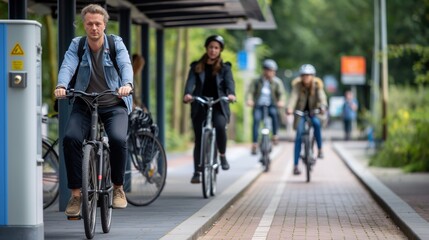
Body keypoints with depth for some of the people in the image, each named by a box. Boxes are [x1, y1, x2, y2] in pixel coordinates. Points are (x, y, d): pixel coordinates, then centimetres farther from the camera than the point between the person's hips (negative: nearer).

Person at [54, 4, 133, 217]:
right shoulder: (77, 45, 0)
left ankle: (118, 188, -4)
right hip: (84, 105, 1)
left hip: (114, 105, -1)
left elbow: (126, 65, -20)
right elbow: (67, 67, -17)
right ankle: (76, 193, -14)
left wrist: (127, 84, -43)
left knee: (118, 139, -29)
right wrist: (61, 85, -40)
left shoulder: (116, 43, -2)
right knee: (71, 138, -26)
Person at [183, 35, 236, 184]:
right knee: (199, 139, 1)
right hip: (199, 106, 2)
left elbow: (229, 82, -9)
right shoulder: (197, 66, 9)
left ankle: (222, 155, -7)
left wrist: (231, 93, -32)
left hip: (218, 106, -2)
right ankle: (196, 172, 9)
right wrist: (187, 94, -29)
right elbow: (191, 82, -6)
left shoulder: (224, 68, 8)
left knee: (220, 126, -31)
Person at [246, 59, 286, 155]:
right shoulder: (257, 81, 0)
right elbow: (250, 91, -6)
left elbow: (282, 93, -8)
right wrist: (249, 99, -28)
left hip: (271, 106, -1)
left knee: (274, 113, -33)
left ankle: (275, 135, -20)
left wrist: (281, 101, -30)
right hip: (258, 106, 1)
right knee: (256, 119, -23)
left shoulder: (277, 82, 1)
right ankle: (254, 144, -21)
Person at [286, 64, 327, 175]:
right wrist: (289, 108, -50)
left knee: (316, 123, -34)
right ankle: (295, 165, -10)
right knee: (299, 135, -12)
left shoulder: (317, 85, -13)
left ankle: (320, 149, -17)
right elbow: (293, 96, -30)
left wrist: (322, 107, -50)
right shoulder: (297, 85, -14)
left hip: (314, 111, 0)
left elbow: (322, 97, -28)